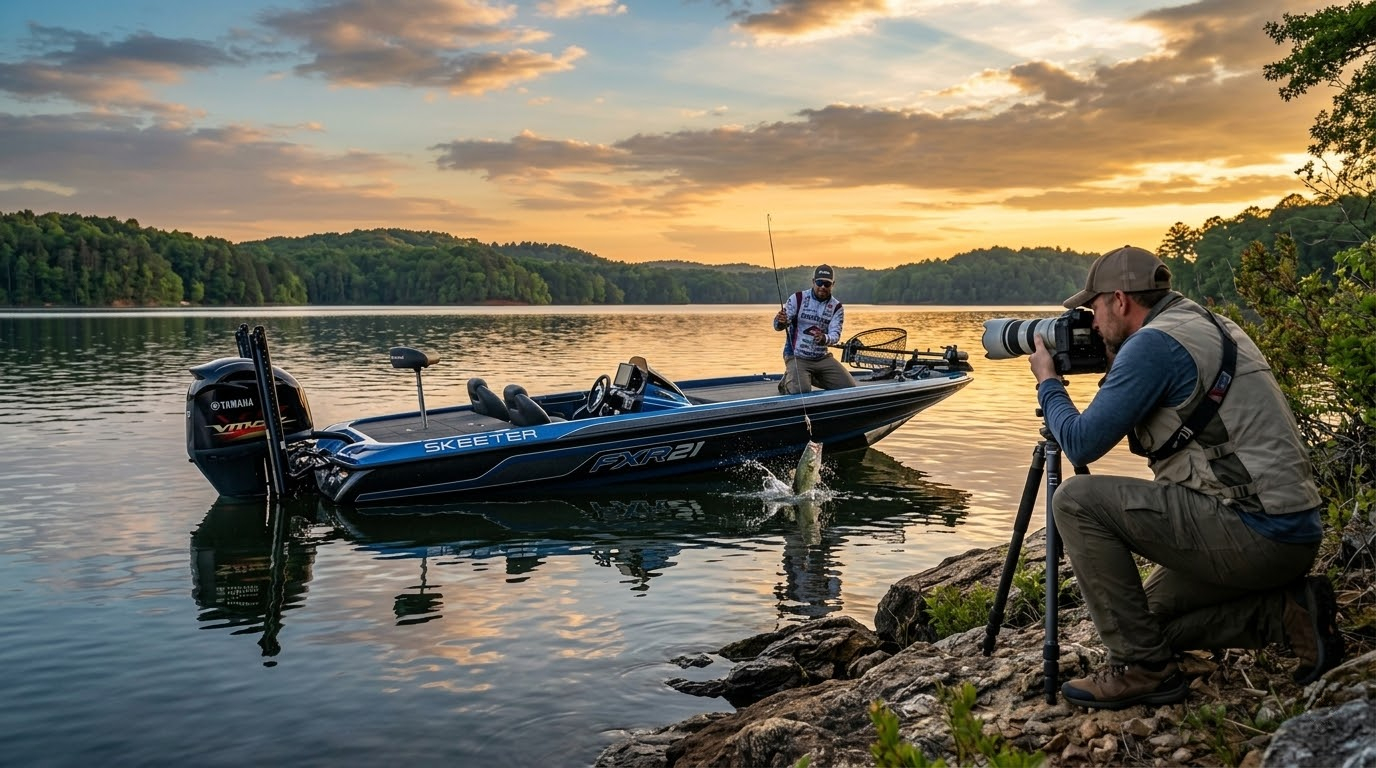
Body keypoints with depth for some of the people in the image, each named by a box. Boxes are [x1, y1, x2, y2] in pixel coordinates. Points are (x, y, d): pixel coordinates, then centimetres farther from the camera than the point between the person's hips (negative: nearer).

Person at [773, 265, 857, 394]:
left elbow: (835, 334, -10)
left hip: (823, 357, 4)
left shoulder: (836, 307, 2)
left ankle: (813, 378, 19)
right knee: (801, 391, -27)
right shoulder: (797, 298, -6)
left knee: (850, 387, -5)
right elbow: (777, 326, -7)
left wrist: (825, 338, -34)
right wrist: (781, 322, -33)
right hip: (797, 357, -4)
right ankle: (788, 381, 10)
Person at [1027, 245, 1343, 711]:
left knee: (1076, 500, -11)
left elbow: (1081, 444, -14)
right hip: (1291, 534, 10)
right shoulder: (1209, 326, 17)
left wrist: (1047, 383, 3)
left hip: (1255, 536, -10)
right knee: (1149, 616, 21)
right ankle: (1288, 612, 10)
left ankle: (1141, 668, -5)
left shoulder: (1153, 342, -13)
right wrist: (1114, 367, 21)